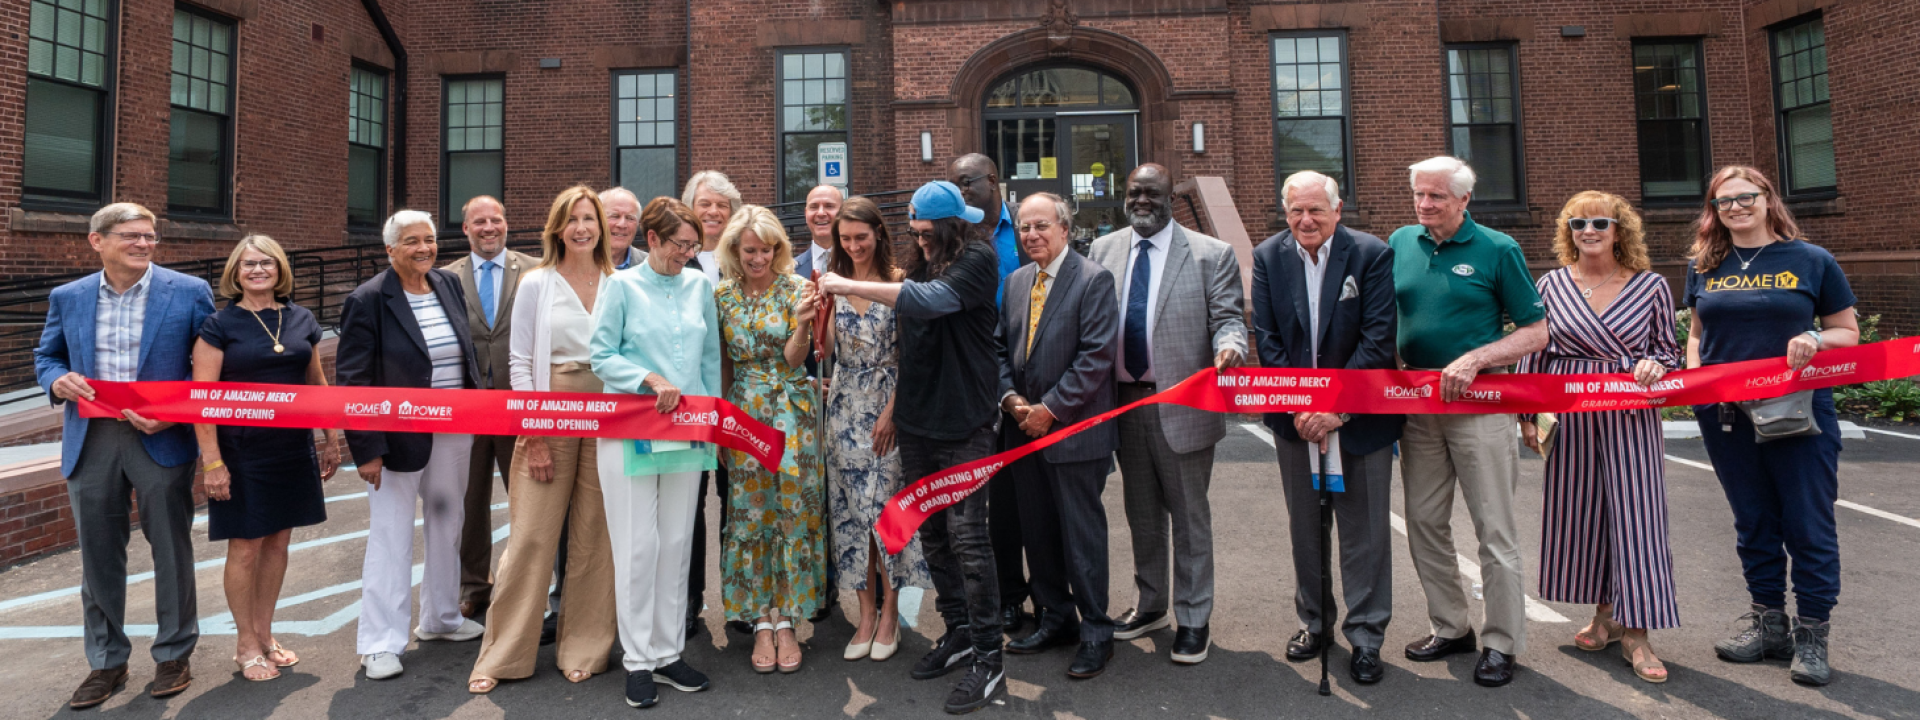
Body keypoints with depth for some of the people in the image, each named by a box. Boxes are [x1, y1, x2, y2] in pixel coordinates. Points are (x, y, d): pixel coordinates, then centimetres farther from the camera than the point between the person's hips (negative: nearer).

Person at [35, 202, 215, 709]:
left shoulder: (189, 292, -3)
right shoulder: (68, 298, 7)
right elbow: (46, 356, 18)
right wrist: (57, 380, -6)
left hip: (162, 440, -3)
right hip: (90, 442, 3)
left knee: (171, 549, 6)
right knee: (98, 554, 11)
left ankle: (174, 653, 23)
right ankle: (106, 661, 26)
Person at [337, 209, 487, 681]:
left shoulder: (449, 285, 5)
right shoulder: (367, 301, -12)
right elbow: (351, 380, -13)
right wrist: (367, 449, -17)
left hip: (454, 435, 6)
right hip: (400, 438, -6)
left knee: (446, 526, 18)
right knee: (391, 539, 2)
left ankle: (440, 618, 35)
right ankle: (380, 643, 14)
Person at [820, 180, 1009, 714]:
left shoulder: (977, 259, -8)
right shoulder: (921, 263, 11)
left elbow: (931, 300, -25)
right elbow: (908, 340, 13)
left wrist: (850, 286, -21)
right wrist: (895, 408, 7)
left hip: (964, 422, -7)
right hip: (917, 420, 7)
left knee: (967, 536, -6)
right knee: (932, 533, 13)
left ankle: (989, 659, 5)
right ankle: (958, 634, 28)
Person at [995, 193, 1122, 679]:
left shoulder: (1093, 280, -8)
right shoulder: (1015, 281, 13)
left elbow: (1097, 356, -15)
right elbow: (1001, 347, 15)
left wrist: (1050, 409, -15)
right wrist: (1010, 397, -2)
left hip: (1075, 429, -6)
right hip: (1023, 428, 6)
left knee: (1082, 534, 2)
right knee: (1037, 531, 14)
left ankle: (1095, 633, 16)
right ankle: (1055, 619, 30)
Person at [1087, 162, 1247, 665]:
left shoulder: (1211, 254, -3)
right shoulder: (1103, 251, 7)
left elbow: (1228, 318, -6)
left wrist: (1229, 346, -29)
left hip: (1181, 406, -4)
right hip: (1123, 402, 4)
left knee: (1189, 516, 7)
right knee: (1142, 514, 19)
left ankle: (1193, 619, 23)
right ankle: (1151, 605, 37)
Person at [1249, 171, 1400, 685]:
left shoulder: (1372, 255, -9)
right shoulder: (1268, 257, -1)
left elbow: (1378, 339, -13)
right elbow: (1267, 339, -4)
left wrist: (1336, 405, -19)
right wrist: (1298, 405, -12)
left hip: (1359, 417, -2)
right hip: (1296, 418, 3)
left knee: (1365, 531, 6)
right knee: (1304, 527, 14)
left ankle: (1365, 637, 20)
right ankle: (1313, 623, 31)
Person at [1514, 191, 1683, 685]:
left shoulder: (1651, 286, 3)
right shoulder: (1551, 285, 5)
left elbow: (1668, 348, 12)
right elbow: (1533, 353, 7)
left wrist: (1655, 365, -12)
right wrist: (1527, 415, 3)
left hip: (1630, 415, -1)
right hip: (1569, 416, 1)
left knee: (1634, 511, -2)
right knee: (1578, 511, 7)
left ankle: (1636, 632, 8)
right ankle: (1606, 614, 25)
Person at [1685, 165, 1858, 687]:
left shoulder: (1811, 260, 1)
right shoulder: (1704, 267, 9)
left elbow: (1849, 334, 4)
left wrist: (1814, 339, -17)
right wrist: (1692, 376, 1)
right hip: (1725, 415, 3)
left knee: (1808, 523, 2)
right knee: (1754, 522, 12)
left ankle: (1811, 633, 15)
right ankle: (1768, 621, 25)